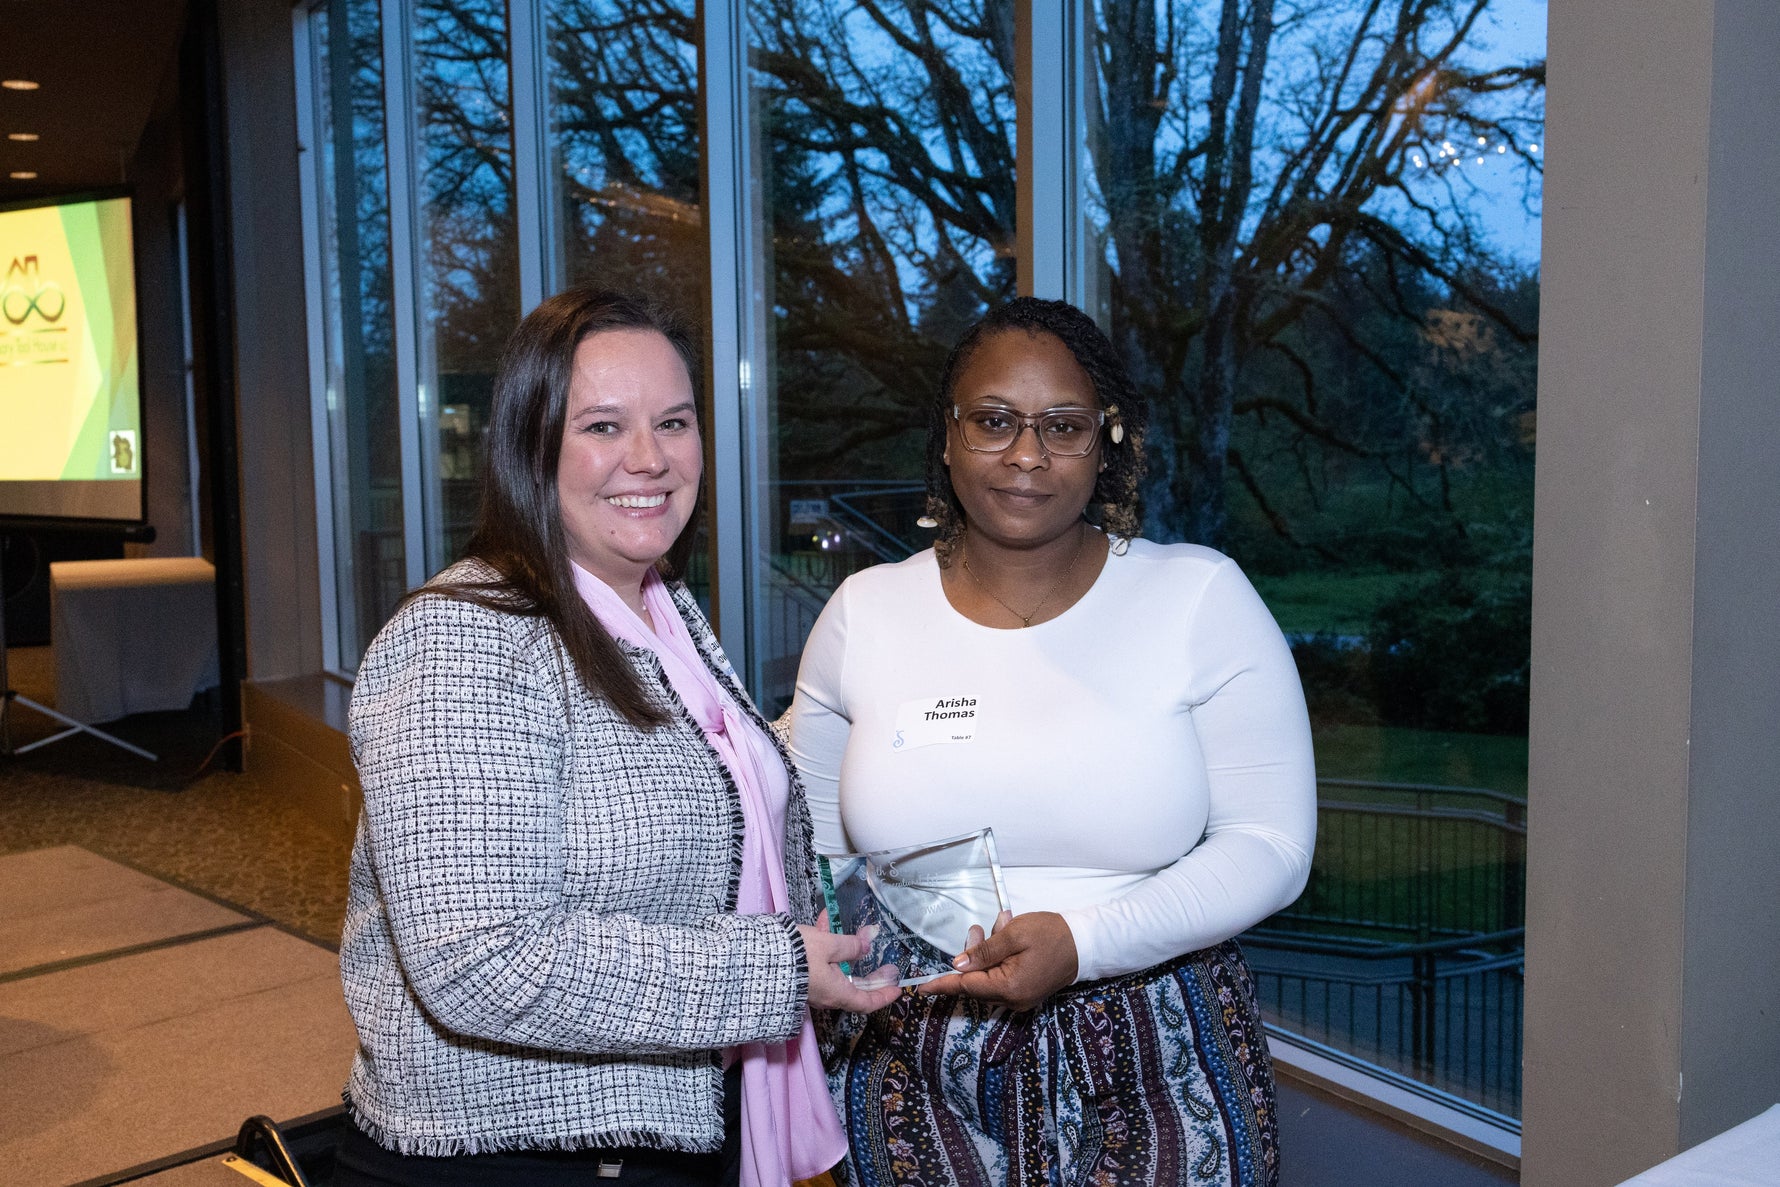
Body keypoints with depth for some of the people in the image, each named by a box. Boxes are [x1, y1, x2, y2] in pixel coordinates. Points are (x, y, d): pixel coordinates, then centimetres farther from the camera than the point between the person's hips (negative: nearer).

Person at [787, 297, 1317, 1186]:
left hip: (1156, 1078, -1)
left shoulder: (1201, 596, -6)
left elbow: (1271, 845, -9)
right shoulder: (863, 613, 1)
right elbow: (812, 845, 11)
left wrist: (1083, 943, -22)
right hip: (917, 1074, 2)